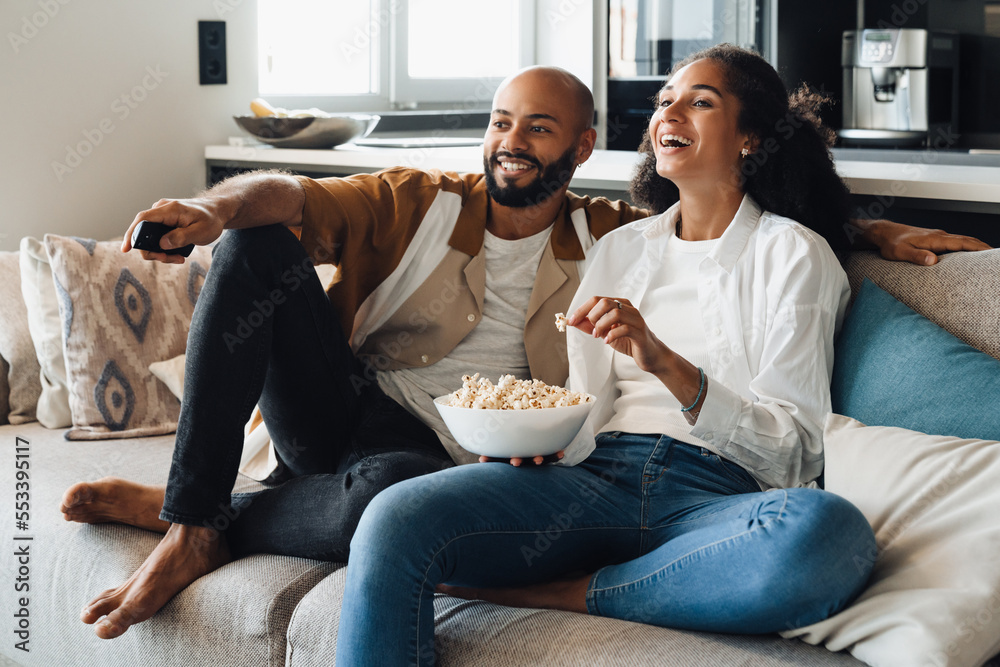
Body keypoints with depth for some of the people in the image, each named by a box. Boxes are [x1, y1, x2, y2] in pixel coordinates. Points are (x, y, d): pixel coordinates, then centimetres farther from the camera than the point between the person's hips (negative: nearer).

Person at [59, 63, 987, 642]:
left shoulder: (608, 237, 14)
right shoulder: (418, 203, 11)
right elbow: (293, 196, -3)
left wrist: (873, 234, 1)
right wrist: (217, 206, -26)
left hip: (434, 450, -2)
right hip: (341, 401, 2)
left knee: (398, 495, -42)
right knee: (256, 245, -24)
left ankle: (204, 527, -14)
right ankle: (191, 507, -23)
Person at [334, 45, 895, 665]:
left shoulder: (792, 252, 8)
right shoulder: (619, 249, 22)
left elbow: (793, 450, -3)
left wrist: (665, 363, -17)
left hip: (717, 497, -2)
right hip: (600, 479, 2)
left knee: (829, 530, -40)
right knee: (395, 520, -27)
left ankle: (561, 593, -22)